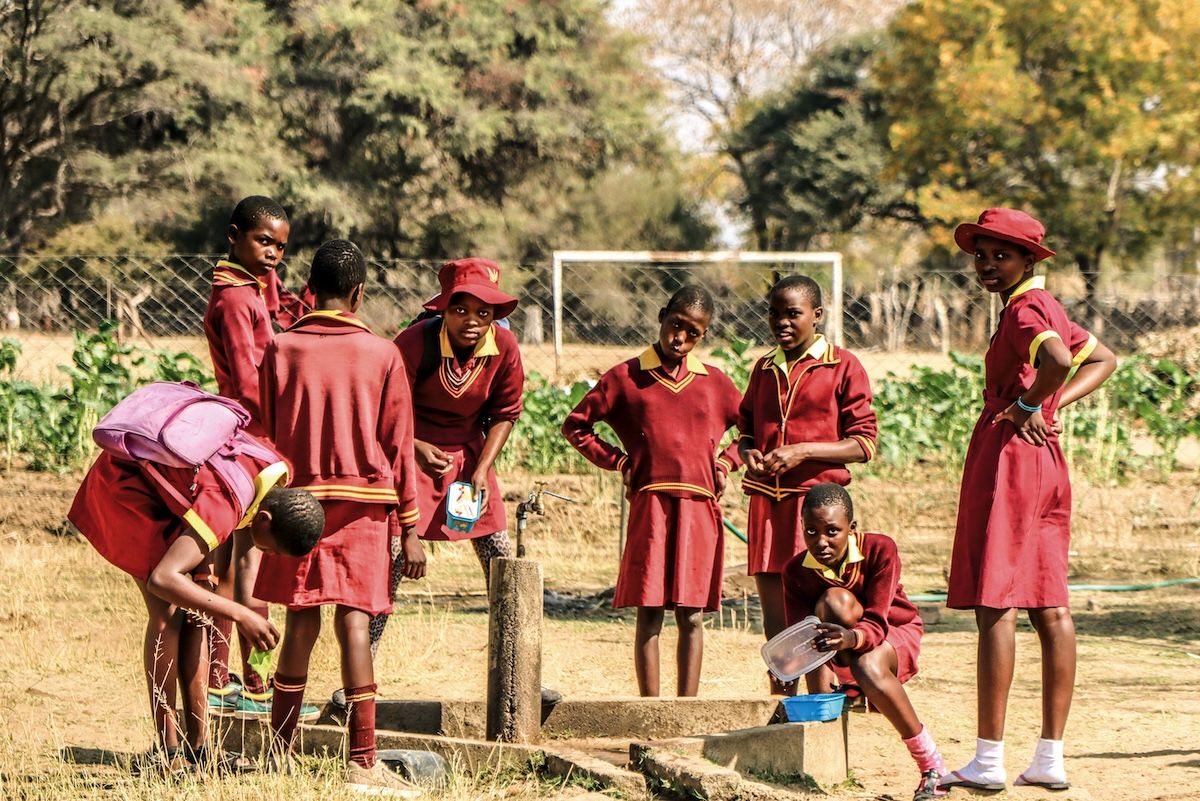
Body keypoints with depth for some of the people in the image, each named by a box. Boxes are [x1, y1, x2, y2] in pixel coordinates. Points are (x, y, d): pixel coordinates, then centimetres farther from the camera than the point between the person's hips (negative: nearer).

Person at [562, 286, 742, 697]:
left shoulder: (715, 383, 12)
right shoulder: (626, 378, 6)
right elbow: (576, 424, 11)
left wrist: (726, 461, 10)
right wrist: (618, 461, 3)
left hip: (700, 507, 2)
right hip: (650, 505, -2)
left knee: (691, 616, 2)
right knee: (649, 614, -3)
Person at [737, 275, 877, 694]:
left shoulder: (843, 367, 0)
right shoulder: (765, 369, 16)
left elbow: (863, 444, -3)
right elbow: (746, 427, 26)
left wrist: (804, 451, -14)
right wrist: (748, 452, 2)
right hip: (766, 502, 5)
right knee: (774, 615, 6)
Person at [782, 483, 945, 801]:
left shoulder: (880, 549, -26)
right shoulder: (795, 570, -18)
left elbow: (876, 623, -35)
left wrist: (851, 638, -58)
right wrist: (820, 667, -45)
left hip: (895, 632, -2)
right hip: (842, 651, 2)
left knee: (870, 668, -40)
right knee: (835, 601, -34)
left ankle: (932, 768, -23)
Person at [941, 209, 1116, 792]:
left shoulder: (1024, 311, -12)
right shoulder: (1046, 307, 16)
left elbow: (1058, 360, -33)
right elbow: (1103, 360, 28)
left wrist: (1027, 404, -16)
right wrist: (1054, 406, 14)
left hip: (1006, 455, -10)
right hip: (1046, 459, 10)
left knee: (994, 605, -9)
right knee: (1049, 607, 7)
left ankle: (989, 760, -10)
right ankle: (1050, 758, 9)